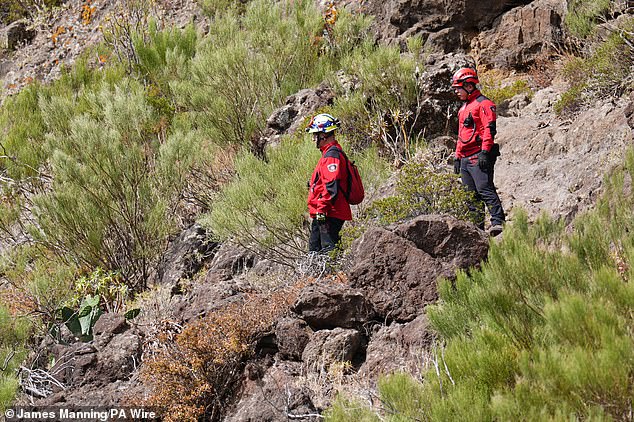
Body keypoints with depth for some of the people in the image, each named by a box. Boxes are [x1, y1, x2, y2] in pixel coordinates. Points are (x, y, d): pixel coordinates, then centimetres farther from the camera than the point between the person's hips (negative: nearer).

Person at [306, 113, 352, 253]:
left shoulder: (331, 156, -15)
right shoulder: (329, 153, 20)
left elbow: (331, 187, -24)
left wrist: (321, 210, -24)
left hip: (329, 214, -11)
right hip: (322, 214, 11)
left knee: (328, 250, -11)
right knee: (314, 249, 15)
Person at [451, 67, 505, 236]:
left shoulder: (484, 104, -4)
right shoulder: (464, 108, 25)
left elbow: (489, 129, -14)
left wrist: (485, 151, -22)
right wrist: (457, 156, 24)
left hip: (479, 157, -9)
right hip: (465, 159, 9)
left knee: (485, 189, -19)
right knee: (471, 195, 6)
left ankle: (497, 221, -23)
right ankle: (476, 227, 7)